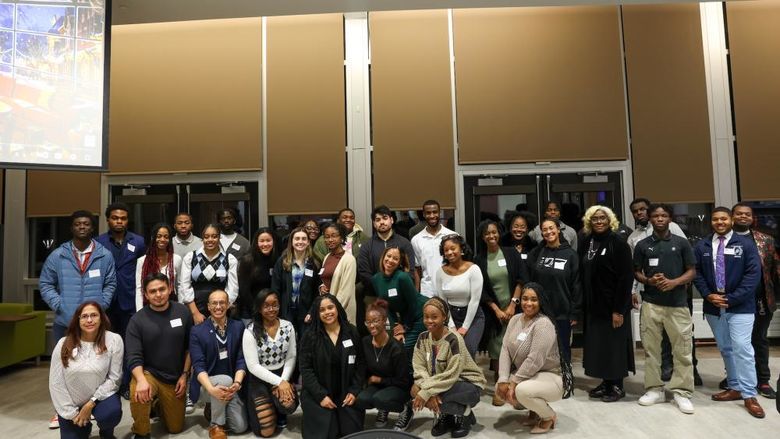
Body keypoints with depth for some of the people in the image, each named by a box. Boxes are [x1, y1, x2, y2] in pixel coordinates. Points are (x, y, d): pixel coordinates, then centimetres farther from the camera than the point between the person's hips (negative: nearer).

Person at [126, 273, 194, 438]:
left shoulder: (183, 312, -7)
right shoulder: (137, 320, -11)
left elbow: (190, 347, 1)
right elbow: (134, 357, -15)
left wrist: (184, 375, -3)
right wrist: (141, 380, -33)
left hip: (175, 378, 2)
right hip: (148, 373, -2)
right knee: (138, 393, -37)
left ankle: (161, 405, 45)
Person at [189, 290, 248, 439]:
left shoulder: (238, 327, -1)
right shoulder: (197, 331, -9)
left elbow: (242, 360, -5)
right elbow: (198, 365, -16)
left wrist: (237, 383, -24)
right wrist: (211, 389, -33)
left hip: (230, 386, 3)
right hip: (207, 384, -3)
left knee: (240, 427, -10)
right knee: (225, 379, -35)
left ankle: (214, 409, 20)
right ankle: (215, 424, -11)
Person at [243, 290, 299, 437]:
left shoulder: (288, 326, -4)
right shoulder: (251, 331, -14)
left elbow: (291, 357, 0)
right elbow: (253, 366, -15)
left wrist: (284, 380, -15)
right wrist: (278, 382, -19)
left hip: (282, 375, 2)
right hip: (259, 378, -2)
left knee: (289, 404, -29)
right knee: (266, 430, -9)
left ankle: (280, 413, 11)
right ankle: (256, 404, 25)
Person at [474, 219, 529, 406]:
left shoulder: (511, 253, 2)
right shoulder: (479, 260, 2)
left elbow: (522, 280, -2)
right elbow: (481, 290, 2)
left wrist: (512, 305, -9)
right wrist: (497, 310, -6)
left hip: (514, 308, 0)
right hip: (493, 311, 1)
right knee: (496, 350, 1)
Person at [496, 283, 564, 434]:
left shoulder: (543, 324, -23)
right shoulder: (515, 319, 1)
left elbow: (535, 361, -26)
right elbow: (505, 349, -4)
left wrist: (513, 382, -21)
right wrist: (503, 380, -15)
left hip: (549, 377, -7)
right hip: (524, 375, 8)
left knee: (521, 390, -32)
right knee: (500, 388, -9)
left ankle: (549, 416, 0)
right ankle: (534, 410, 15)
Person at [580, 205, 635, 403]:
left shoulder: (618, 243, -11)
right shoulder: (586, 242, 6)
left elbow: (626, 278, -14)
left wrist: (619, 309, -18)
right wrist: (583, 302, 4)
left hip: (613, 304, -6)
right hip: (593, 304, 6)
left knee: (614, 345, 5)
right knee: (597, 344, 12)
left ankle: (617, 386, 20)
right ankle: (606, 382, 27)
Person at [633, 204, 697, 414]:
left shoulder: (682, 243, 4)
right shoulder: (642, 245, 6)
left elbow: (692, 271, 4)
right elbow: (636, 272, 11)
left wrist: (674, 282, -13)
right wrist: (649, 281, -10)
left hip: (677, 303, -1)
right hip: (650, 303, 1)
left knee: (682, 350, 2)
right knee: (651, 348, 7)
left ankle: (682, 392, 13)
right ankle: (654, 389, 18)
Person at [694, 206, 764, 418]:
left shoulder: (745, 244, -2)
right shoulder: (702, 246, 6)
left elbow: (753, 274, -8)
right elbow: (696, 273, 6)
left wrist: (731, 298, -14)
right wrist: (709, 295, -8)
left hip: (740, 307, -3)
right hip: (713, 307, 3)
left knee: (742, 348, -8)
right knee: (725, 349, 11)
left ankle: (749, 395, 2)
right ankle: (735, 388, 23)